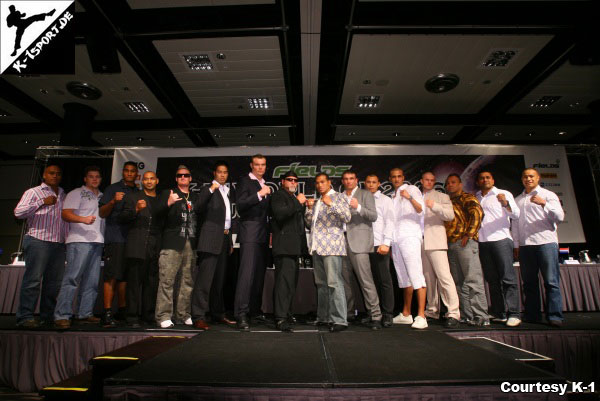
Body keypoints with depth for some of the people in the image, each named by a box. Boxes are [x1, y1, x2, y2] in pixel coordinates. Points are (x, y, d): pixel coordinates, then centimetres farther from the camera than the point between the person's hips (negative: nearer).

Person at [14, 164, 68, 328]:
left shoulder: (64, 195, 20)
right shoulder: (33, 192, 4)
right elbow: (18, 212, -8)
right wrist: (42, 202, -15)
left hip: (59, 244, 5)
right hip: (38, 242, -5)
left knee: (55, 281, 7)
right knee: (33, 279, -5)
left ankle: (48, 315, 16)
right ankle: (25, 316, 3)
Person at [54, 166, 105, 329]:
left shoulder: (102, 196, 24)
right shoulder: (76, 193, 5)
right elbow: (65, 214, -7)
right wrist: (83, 219, -21)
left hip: (97, 242, 6)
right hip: (79, 240, -6)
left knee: (92, 280, 6)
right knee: (72, 277, -10)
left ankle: (85, 313, 12)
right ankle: (62, 316, -5)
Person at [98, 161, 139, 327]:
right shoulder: (112, 189, 6)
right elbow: (102, 213, -2)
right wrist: (113, 201, -18)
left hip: (132, 239, 5)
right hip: (115, 238, -4)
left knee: (125, 276, 9)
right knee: (112, 276, -9)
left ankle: (122, 311, 17)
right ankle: (107, 313, -5)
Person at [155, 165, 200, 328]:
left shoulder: (195, 197, 21)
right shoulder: (168, 194, 11)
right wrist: (169, 203, -18)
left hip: (191, 243, 3)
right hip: (173, 243, -3)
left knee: (188, 280, 3)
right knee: (167, 280, -6)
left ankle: (183, 314, 12)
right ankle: (163, 316, 1)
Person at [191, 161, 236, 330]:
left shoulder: (228, 192, 21)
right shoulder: (208, 189, 2)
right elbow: (200, 205, -16)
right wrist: (211, 189, -27)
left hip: (225, 239, 7)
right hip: (211, 239, -6)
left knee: (220, 279, 12)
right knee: (205, 277, -10)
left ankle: (218, 313, 21)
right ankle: (198, 316, -4)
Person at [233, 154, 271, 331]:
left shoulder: (265, 185, 22)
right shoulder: (244, 181, 1)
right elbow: (240, 205, -11)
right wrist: (259, 194, -17)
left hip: (263, 235, 7)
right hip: (250, 233, -7)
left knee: (259, 274, 9)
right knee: (247, 273, -13)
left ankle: (255, 311, 18)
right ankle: (240, 315, -10)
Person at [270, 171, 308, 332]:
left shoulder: (294, 198, 26)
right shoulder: (278, 195, -2)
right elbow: (280, 214, -20)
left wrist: (304, 206, 18)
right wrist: (298, 203, -16)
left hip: (295, 247, 10)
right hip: (284, 246, -9)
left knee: (291, 282, 12)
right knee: (284, 281, -12)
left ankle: (287, 315, 21)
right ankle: (280, 318, -10)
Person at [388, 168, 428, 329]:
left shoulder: (412, 189, 4)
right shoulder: (393, 197, 21)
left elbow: (421, 210, -12)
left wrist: (410, 197, -31)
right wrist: (390, 245, 16)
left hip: (410, 237, -6)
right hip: (396, 240, 7)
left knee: (416, 276, -11)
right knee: (404, 278, 9)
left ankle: (421, 316, -10)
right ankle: (406, 314, 15)